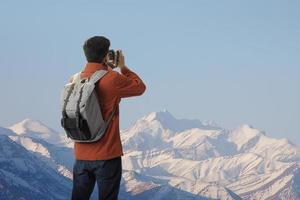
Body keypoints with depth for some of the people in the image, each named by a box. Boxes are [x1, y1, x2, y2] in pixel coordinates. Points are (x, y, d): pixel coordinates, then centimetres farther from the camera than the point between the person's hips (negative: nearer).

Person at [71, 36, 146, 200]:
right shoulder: (113, 79, -14)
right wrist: (122, 67, 12)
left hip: (81, 155, 5)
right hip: (107, 155, -5)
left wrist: (106, 68, 19)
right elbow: (140, 87, 2)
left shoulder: (75, 80, 3)